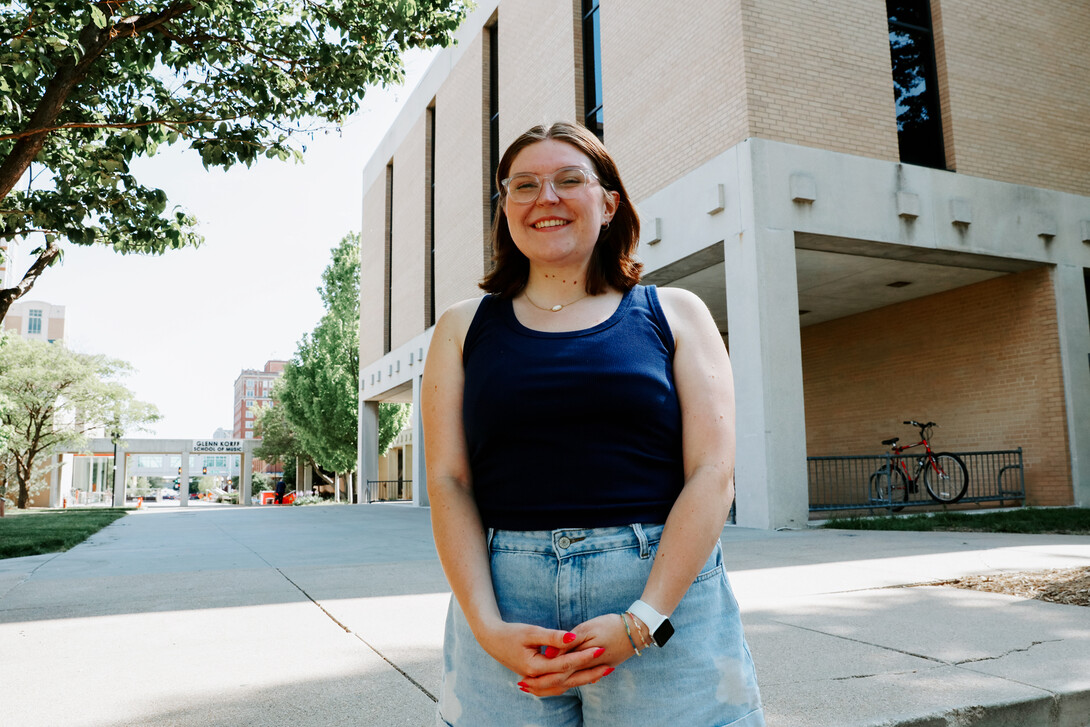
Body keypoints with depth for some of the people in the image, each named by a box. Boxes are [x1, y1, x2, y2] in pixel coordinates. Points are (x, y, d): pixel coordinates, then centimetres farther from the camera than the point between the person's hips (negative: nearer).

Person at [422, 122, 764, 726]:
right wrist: (489, 628, -11)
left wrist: (641, 621, -13)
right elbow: (448, 481, 2)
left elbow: (713, 473, -3)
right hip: (501, 600, 1)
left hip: (666, 591, 0)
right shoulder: (463, 328, 9)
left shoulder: (674, 315, 5)